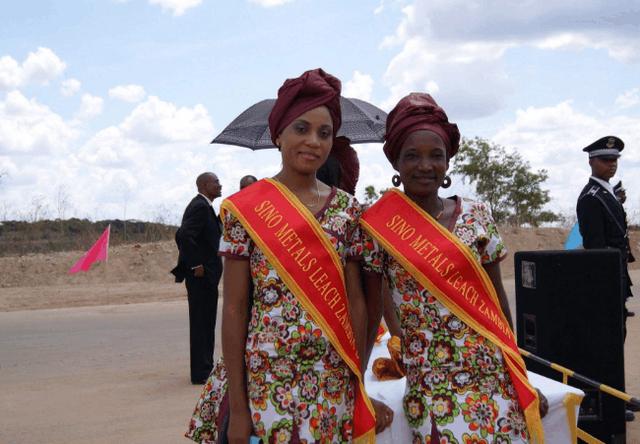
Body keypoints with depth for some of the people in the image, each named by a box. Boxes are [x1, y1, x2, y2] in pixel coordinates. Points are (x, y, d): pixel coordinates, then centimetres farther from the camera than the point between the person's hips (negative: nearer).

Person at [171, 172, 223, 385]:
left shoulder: (203, 206, 16)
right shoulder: (200, 207, -16)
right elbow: (183, 235, -28)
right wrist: (195, 265, -23)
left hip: (206, 275, 10)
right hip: (202, 274, -10)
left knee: (206, 323, 15)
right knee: (202, 323, -5)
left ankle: (204, 368, 24)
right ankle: (201, 373, 0)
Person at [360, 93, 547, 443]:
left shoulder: (476, 216, 3)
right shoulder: (379, 226, -4)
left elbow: (497, 299, 9)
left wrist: (522, 377, 11)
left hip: (495, 377, 3)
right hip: (430, 387, -3)